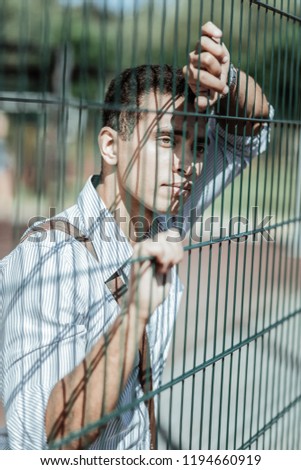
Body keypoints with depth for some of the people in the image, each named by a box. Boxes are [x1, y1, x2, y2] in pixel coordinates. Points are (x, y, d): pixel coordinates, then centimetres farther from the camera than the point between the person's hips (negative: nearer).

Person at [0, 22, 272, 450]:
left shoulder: (159, 227, -4)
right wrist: (134, 313, -37)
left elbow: (252, 125, 5)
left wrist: (226, 80, -15)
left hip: (143, 450, 5)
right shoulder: (44, 261, -23)